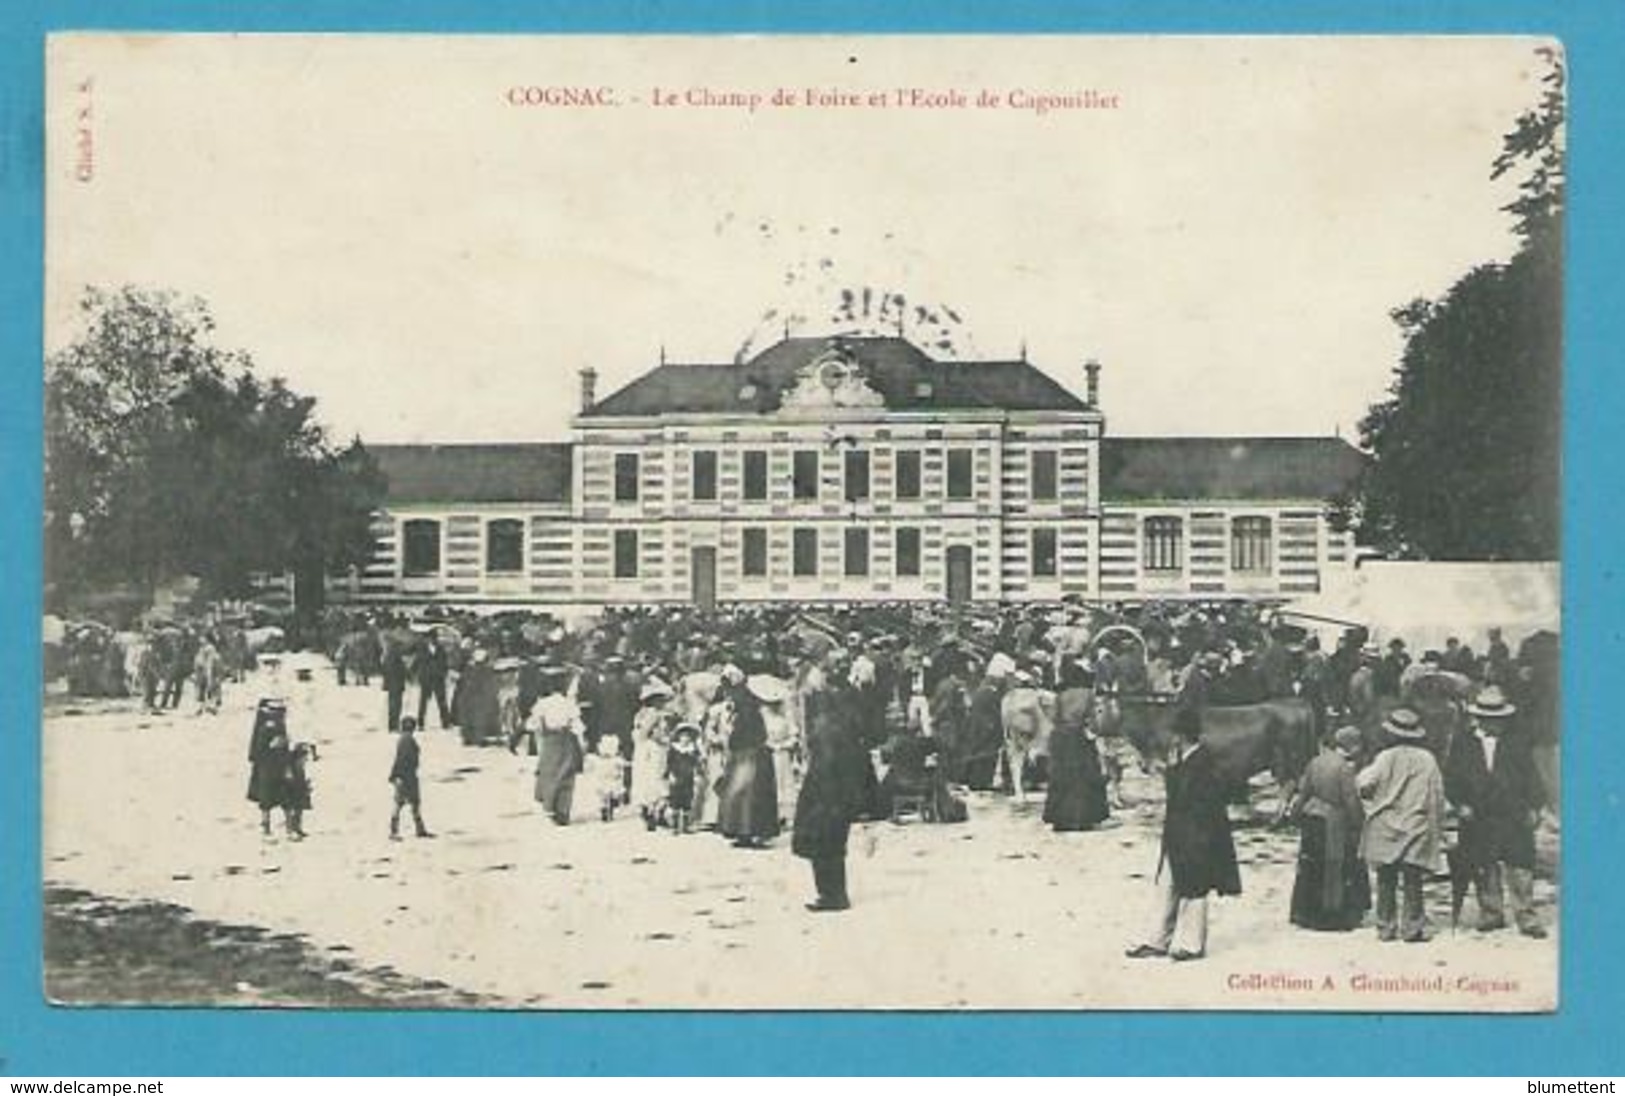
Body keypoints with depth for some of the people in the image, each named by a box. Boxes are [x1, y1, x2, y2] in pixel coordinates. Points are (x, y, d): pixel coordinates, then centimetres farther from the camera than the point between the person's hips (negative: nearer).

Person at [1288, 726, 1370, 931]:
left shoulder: (1316, 762, 5)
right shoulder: (1344, 768, -16)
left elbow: (1303, 791, 11)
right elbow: (1351, 801, -15)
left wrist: (1295, 811, 21)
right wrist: (1360, 822, -5)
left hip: (1311, 816, 7)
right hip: (1333, 824, -7)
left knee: (1311, 869, 14)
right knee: (1334, 871, 2)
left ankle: (1305, 914, 20)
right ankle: (1332, 917, 6)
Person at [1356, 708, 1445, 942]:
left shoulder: (1386, 758, -6)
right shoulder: (1427, 760, 1)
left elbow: (1364, 784, -11)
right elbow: (1438, 797, 5)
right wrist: (1438, 830, 13)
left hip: (1385, 829, -1)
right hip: (1416, 829, 1)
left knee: (1386, 882, 6)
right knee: (1413, 882, 2)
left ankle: (1386, 927, 6)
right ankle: (1413, 927, -1)